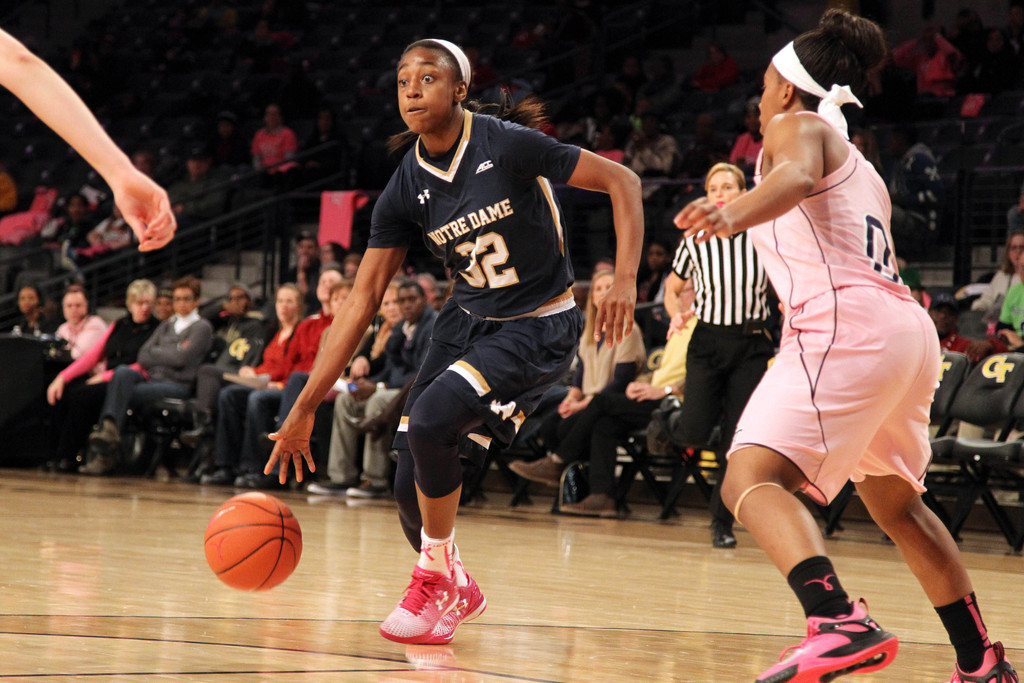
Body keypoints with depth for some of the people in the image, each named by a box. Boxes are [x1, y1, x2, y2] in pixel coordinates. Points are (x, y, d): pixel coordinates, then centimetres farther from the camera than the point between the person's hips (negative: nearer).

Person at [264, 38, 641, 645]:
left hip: (539, 327, -6)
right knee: (412, 488, -1)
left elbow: (623, 181, -12)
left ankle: (437, 580, -6)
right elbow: (364, 299, -1)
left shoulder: (507, 146, -18)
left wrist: (626, 280, -25)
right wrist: (306, 407, -4)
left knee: (430, 420, -28)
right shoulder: (406, 189, -3)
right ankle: (455, 591, 31)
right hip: (468, 320, 6)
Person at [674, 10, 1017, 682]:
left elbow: (798, 175, -18)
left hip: (846, 323, -9)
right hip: (910, 327, 9)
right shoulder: (859, 166, 31)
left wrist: (734, 214, -37)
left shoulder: (798, 127, 6)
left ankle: (841, 622, -44)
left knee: (751, 479, -21)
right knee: (896, 505, 27)